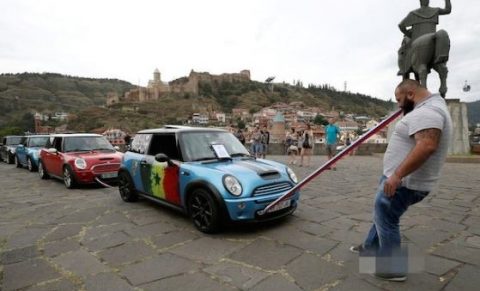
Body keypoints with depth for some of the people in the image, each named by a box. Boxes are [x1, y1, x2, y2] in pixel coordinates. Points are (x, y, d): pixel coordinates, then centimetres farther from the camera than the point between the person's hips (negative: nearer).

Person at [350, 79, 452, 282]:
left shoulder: (427, 111, -21)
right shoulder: (430, 108, 16)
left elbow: (427, 145, -37)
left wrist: (397, 175, -35)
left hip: (403, 183, -11)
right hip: (402, 179, 11)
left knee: (386, 220, 2)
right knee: (382, 215, 23)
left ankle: (394, 269, 17)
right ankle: (371, 248, 40)